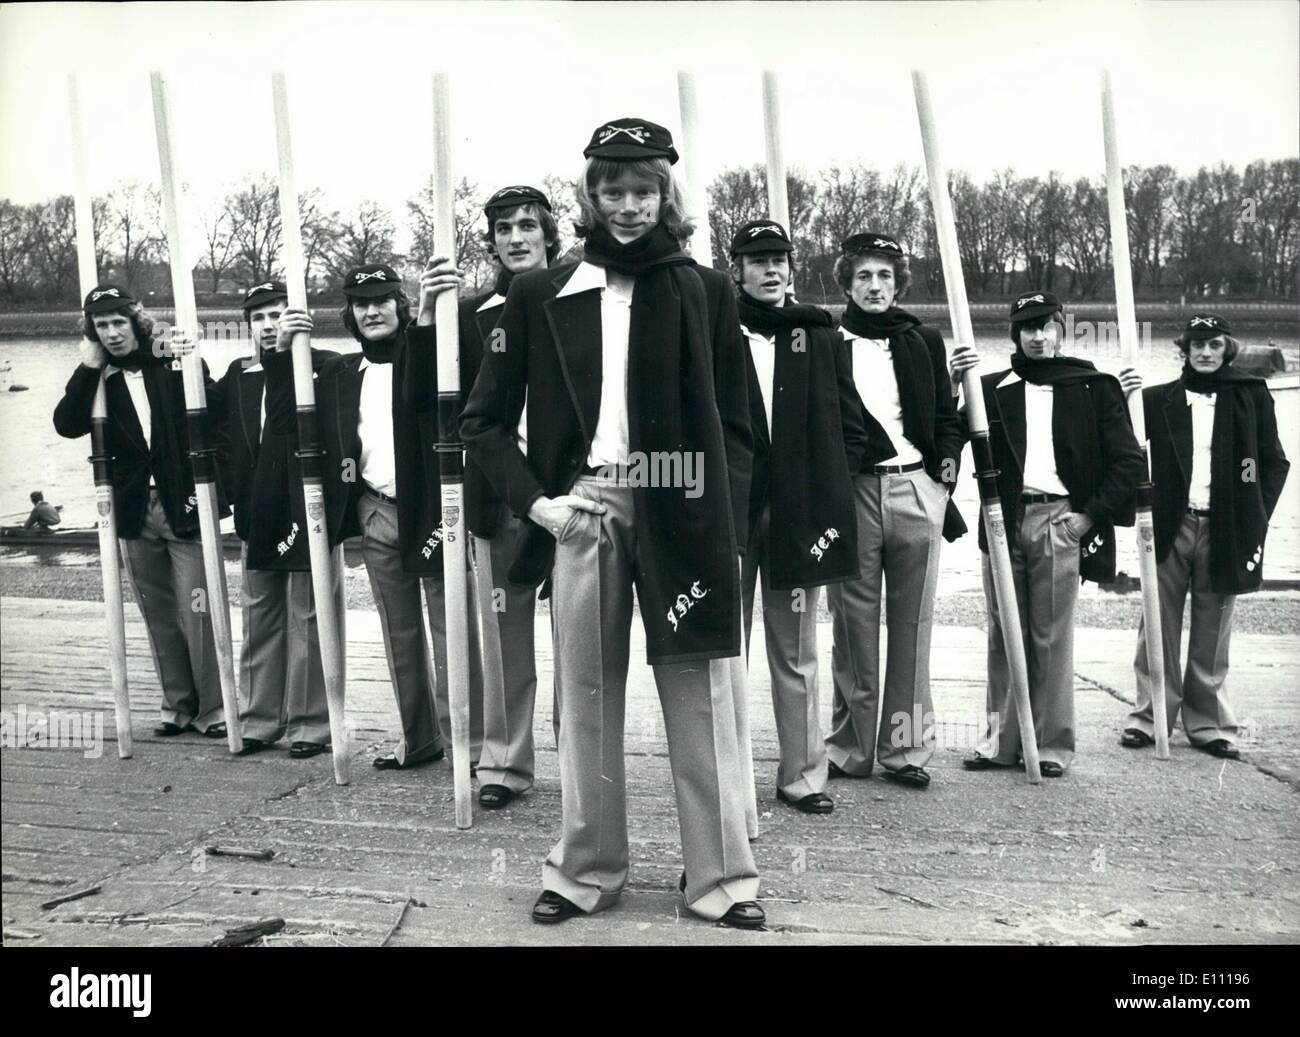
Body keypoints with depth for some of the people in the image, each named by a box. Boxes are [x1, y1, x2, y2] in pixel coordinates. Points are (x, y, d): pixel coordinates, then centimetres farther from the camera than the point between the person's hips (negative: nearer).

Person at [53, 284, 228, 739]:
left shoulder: (175, 363, -2)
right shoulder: (99, 380, 8)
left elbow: (216, 424, -3)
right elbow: (66, 424, -7)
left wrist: (211, 487, -10)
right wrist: (89, 367, -9)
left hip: (185, 508, -4)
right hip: (136, 513, 4)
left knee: (197, 612, -4)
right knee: (159, 617, 11)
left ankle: (212, 709, 7)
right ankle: (177, 706, 23)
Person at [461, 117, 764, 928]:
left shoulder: (704, 292, 7)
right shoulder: (541, 295, 7)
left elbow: (737, 425, 7)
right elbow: (485, 420, 9)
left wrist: (725, 527, -4)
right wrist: (535, 501, -4)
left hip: (682, 515, 0)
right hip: (582, 510, 1)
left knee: (701, 700, 2)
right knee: (586, 699, 8)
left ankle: (723, 878, 14)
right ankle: (587, 869, 22)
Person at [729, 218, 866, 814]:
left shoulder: (820, 337, 10)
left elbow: (851, 425, 12)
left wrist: (826, 490, 3)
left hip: (800, 513, 2)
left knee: (796, 654, 9)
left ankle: (801, 774, 18)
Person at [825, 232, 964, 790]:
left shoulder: (923, 341, 16)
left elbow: (945, 414, 18)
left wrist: (947, 456, 0)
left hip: (917, 490, 2)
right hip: (851, 492, -2)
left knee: (911, 624, 3)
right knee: (853, 625, 0)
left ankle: (904, 748, 10)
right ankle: (850, 748, 9)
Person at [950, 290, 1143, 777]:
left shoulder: (1093, 388, 7)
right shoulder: (992, 387, 12)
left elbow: (1128, 460, 5)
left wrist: (1091, 515, -3)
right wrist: (953, 387, -14)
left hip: (1058, 520, -2)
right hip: (1003, 519, 2)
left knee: (1051, 637, -1)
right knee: (1003, 635, 6)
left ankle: (1052, 746, 8)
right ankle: (1002, 740, 14)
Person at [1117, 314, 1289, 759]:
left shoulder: (1251, 396, 7)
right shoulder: (1158, 398, 6)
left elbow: (1275, 463, 10)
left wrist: (1255, 518, 0)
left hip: (1224, 529, 0)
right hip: (1170, 527, 0)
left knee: (1212, 632, 6)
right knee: (1159, 627, 1)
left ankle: (1209, 723, 15)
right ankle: (1151, 718, 8)